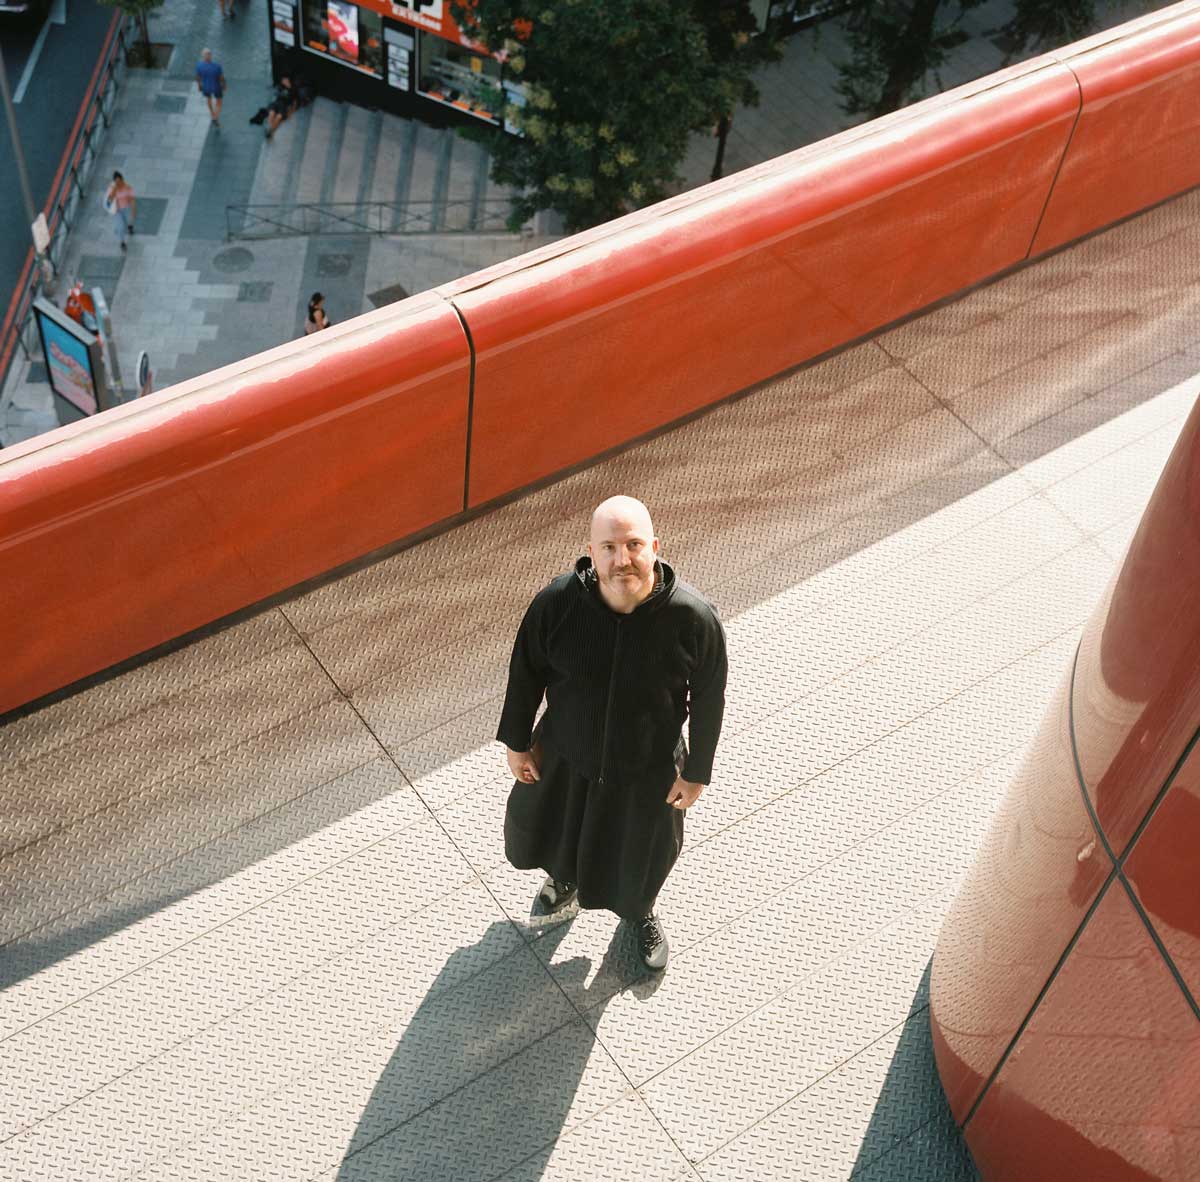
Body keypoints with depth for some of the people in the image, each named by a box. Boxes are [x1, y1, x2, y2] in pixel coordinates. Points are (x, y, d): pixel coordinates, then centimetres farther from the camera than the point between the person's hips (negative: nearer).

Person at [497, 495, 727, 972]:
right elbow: (526, 670, -10)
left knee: (641, 852, 26)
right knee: (540, 828, 30)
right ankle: (565, 878, 68)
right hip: (565, 755, 1)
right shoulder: (557, 602, -28)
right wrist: (517, 741, 1)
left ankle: (640, 911, 64)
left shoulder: (694, 617, -30)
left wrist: (696, 772, -5)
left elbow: (708, 698, -14)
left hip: (647, 769, -1)